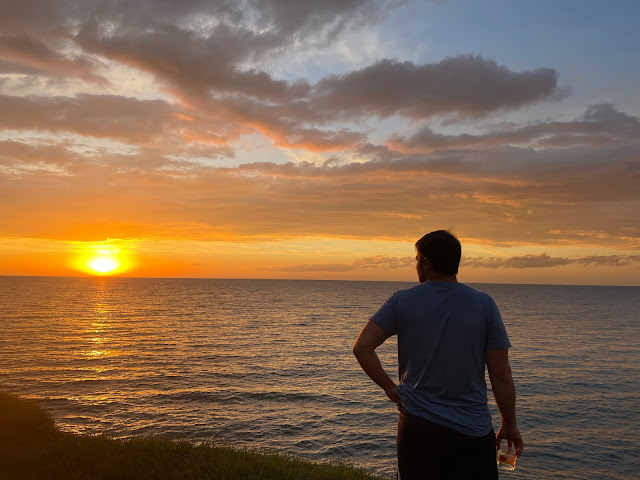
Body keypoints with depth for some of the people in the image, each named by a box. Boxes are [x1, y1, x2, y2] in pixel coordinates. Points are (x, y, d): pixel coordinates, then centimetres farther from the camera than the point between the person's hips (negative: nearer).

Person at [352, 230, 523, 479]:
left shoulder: (402, 301, -4)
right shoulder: (484, 304, -4)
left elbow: (361, 348, -9)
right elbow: (501, 375, -4)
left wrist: (390, 387, 3)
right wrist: (509, 425, 8)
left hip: (417, 429, 1)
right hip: (472, 431, 0)